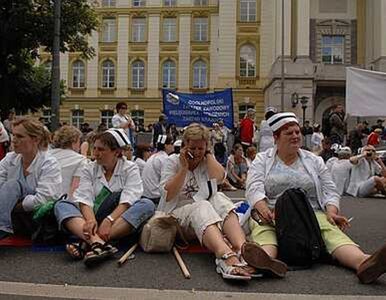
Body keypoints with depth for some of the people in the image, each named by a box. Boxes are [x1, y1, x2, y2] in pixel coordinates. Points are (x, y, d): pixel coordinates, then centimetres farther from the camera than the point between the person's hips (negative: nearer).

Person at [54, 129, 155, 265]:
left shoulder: (130, 169, 2)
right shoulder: (89, 169, 9)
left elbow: (127, 201, -13)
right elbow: (84, 199, -6)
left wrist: (109, 220, -29)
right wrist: (91, 220, -27)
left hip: (120, 219, -2)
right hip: (94, 218, 2)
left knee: (147, 205, -28)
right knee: (61, 205, -17)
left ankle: (87, 243, -37)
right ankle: (97, 242, -45)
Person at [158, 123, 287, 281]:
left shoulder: (208, 160, 14)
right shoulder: (173, 161, 5)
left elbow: (219, 177, -10)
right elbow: (168, 195, -9)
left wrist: (207, 154, -2)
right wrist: (184, 167, -12)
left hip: (205, 209, 3)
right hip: (177, 213, -3)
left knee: (220, 199, -29)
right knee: (202, 207, -36)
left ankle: (242, 248, -55)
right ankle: (228, 257, -64)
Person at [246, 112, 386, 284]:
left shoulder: (315, 161, 19)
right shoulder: (262, 160, 12)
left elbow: (329, 192, 14)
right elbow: (254, 189, -2)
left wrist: (331, 212, -8)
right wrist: (264, 210, -24)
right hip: (272, 216, -2)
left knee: (330, 230, -31)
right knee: (263, 231, -36)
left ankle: (362, 263, -58)